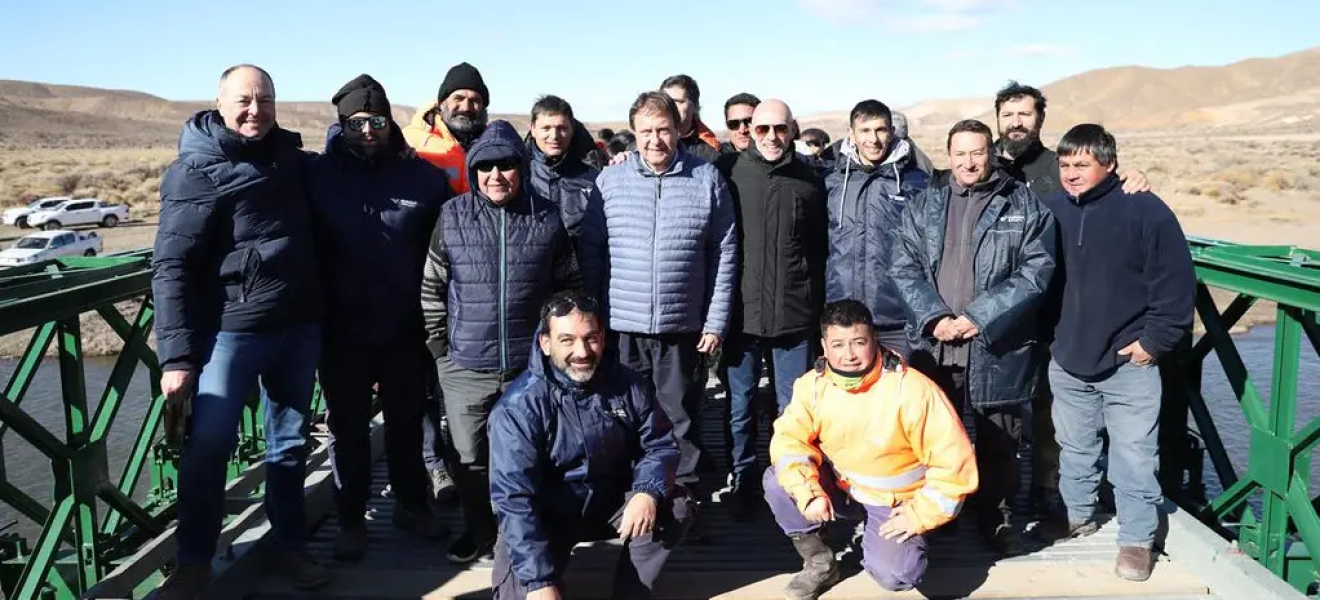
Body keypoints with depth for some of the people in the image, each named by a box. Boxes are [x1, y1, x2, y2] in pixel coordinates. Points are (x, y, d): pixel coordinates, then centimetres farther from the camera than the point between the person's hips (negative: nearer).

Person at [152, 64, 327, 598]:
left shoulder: (290, 155, 8)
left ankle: (287, 547, 28)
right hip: (230, 330, -5)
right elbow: (171, 267, -12)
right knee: (208, 445, -4)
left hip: (300, 328, 5)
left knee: (290, 444, 13)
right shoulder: (197, 173, -8)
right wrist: (176, 355, -17)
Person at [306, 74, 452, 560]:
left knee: (407, 421, 16)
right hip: (342, 329, -1)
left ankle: (411, 504, 35)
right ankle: (351, 520, 27)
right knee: (347, 427, 11)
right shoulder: (319, 175, -5)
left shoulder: (422, 175, -2)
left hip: (406, 328, 1)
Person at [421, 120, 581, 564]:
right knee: (469, 458, 11)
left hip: (531, 365, 0)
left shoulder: (548, 219, -2)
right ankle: (478, 531, 33)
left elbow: (570, 287, 7)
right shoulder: (452, 217, -1)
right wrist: (439, 345, 3)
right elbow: (431, 287, 5)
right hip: (464, 366, 1)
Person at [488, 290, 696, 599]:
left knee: (675, 507, -17)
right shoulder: (520, 406, -23)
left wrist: (648, 492, -25)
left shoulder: (629, 385, -10)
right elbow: (514, 498, -27)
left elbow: (660, 444, -2)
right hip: (545, 518, -3)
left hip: (611, 504, 4)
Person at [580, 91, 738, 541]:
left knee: (681, 418, 10)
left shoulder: (707, 179, 0)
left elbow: (724, 254, 2)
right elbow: (590, 250, 5)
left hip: (684, 327, -1)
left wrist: (716, 320, -2)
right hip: (622, 326, 1)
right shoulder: (610, 179, 2)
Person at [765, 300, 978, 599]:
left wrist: (919, 515, -20)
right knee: (777, 482, -20)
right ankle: (819, 563, 2)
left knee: (893, 574, -27)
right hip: (839, 489, 4)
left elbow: (955, 463, -21)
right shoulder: (812, 384, -12)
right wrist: (808, 493, -29)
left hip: (895, 502, -3)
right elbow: (790, 440, -13)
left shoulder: (913, 390, -25)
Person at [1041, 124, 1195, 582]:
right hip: (1067, 362, 4)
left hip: (1129, 363, -4)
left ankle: (1137, 539, 17)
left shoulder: (1145, 210, -12)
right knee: (1074, 450, 18)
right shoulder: (1050, 210, 0)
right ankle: (1077, 516, 37)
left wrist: (1155, 341, -10)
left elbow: (1176, 283, -10)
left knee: (1134, 458, 2)